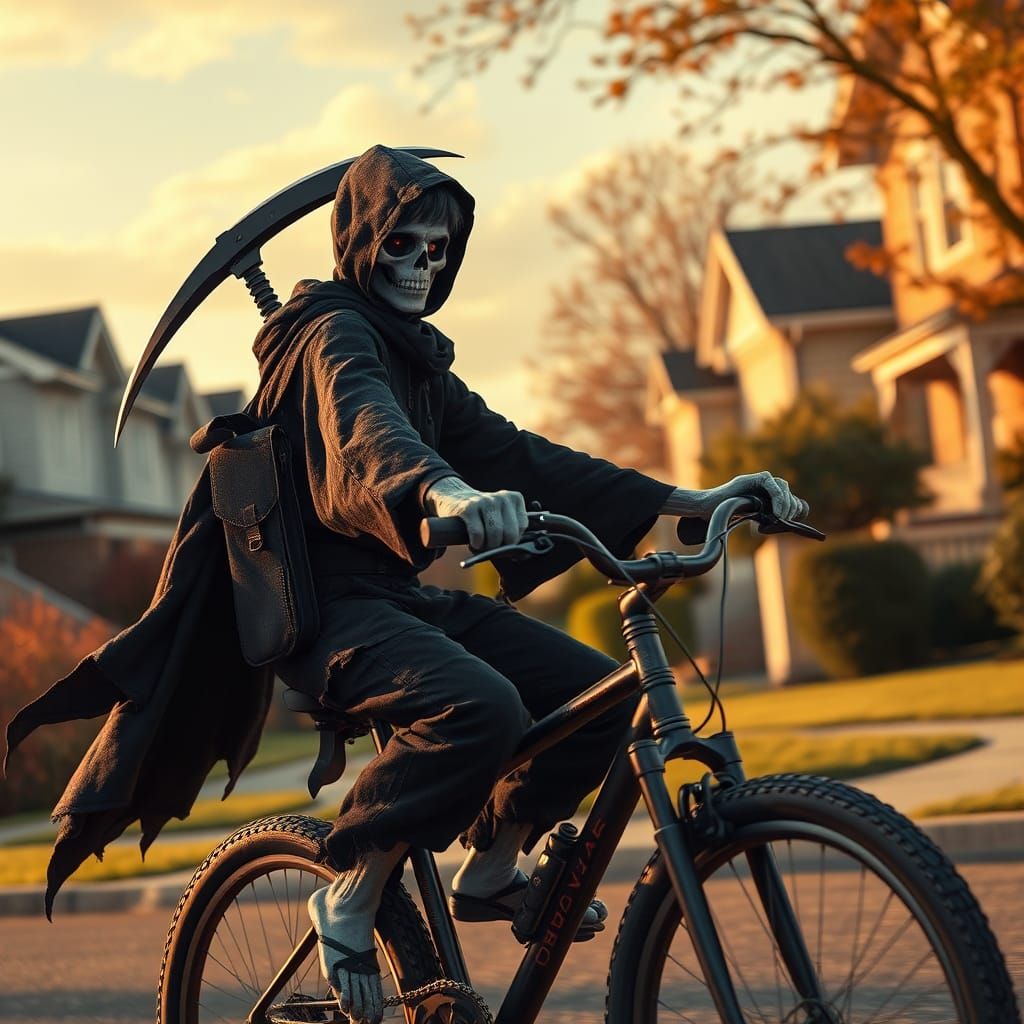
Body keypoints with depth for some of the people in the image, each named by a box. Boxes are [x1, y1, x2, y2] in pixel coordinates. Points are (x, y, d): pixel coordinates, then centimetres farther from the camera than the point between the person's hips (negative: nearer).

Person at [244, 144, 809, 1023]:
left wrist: (686, 501, 6)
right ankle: (350, 903, -15)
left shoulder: (417, 359, 20)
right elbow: (366, 424, -31)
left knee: (599, 694, -7)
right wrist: (442, 491, -55)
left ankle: (490, 871, 11)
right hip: (331, 604, -8)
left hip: (404, 592, 8)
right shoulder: (334, 333, -8)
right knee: (480, 707, -34)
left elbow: (515, 454, 14)